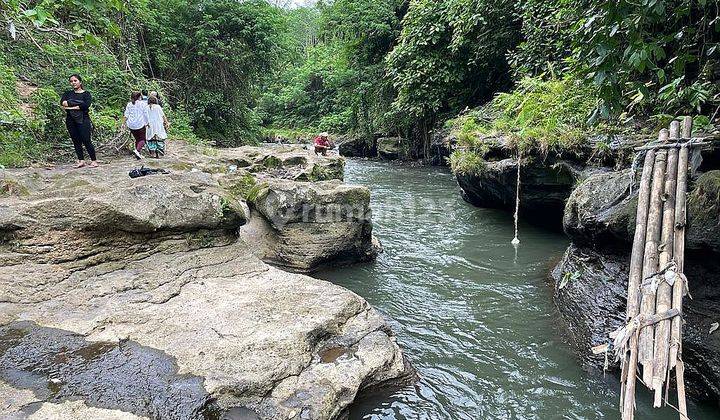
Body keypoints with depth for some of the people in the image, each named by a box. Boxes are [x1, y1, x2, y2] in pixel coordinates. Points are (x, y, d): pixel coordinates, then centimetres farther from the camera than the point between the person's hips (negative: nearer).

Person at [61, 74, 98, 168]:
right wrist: (79, 104, -15)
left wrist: (69, 104, -10)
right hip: (71, 121, 5)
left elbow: (86, 105, -15)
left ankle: (94, 160, 0)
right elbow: (62, 102, -4)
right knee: (76, 141, 5)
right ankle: (81, 160, 11)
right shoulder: (68, 93, 15)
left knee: (86, 141, -8)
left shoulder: (86, 94, 3)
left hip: (83, 120, -4)